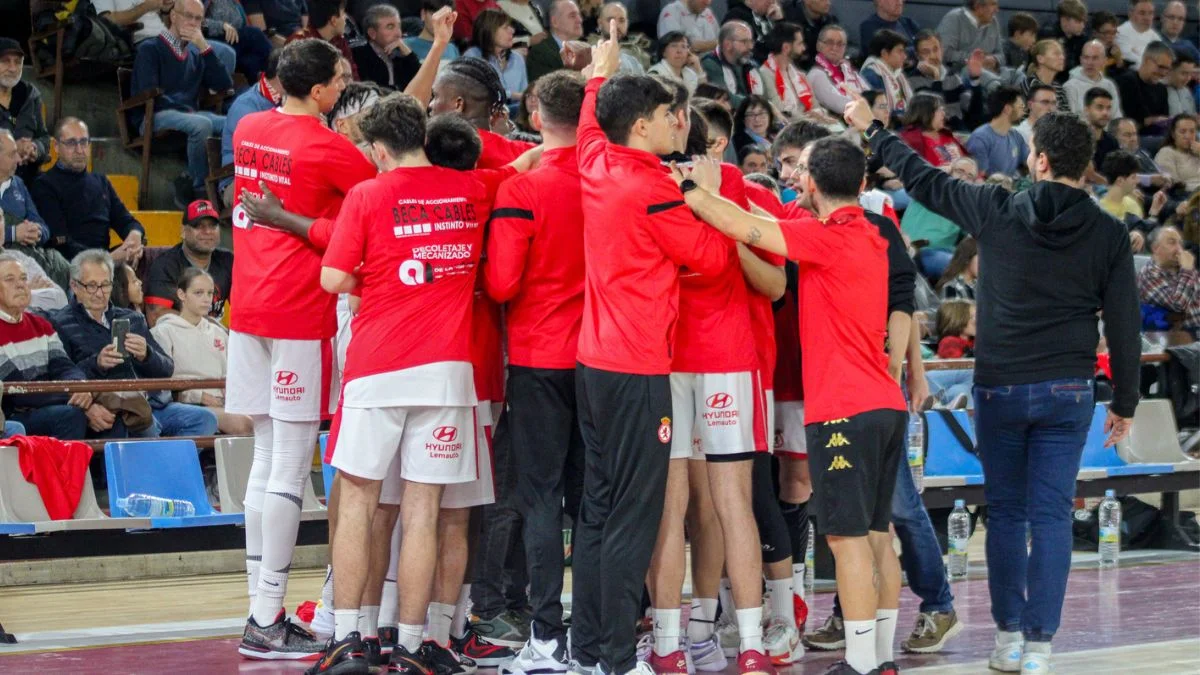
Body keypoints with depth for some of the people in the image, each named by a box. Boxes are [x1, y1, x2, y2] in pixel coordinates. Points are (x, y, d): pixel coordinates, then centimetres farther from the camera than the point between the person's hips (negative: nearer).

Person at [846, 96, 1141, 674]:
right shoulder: (1107, 234, -3)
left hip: (999, 389, 0)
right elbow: (1123, 326, 0)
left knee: (1005, 514, 10)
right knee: (1051, 517, 2)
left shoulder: (997, 211, -5)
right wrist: (1125, 403, 10)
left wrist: (871, 129, 22)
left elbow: (924, 180, 7)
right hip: (1067, 391, 0)